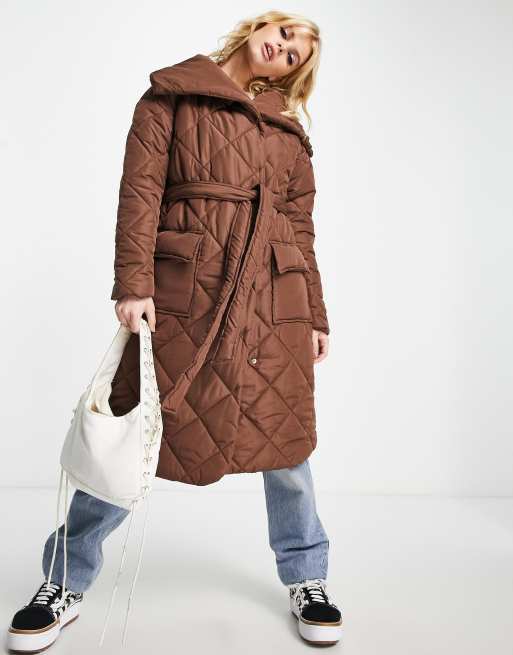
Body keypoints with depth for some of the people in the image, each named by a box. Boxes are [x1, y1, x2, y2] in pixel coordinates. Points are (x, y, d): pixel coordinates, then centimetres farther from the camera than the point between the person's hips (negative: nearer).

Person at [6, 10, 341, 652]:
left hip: (275, 297, 4)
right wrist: (133, 283, -13)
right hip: (184, 291, -3)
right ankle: (67, 582, 20)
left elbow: (301, 226, 15)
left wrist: (316, 315, 11)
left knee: (286, 433, 7)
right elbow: (141, 190, -1)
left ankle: (305, 578, 28)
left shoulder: (287, 125, 19)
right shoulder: (173, 94, 10)